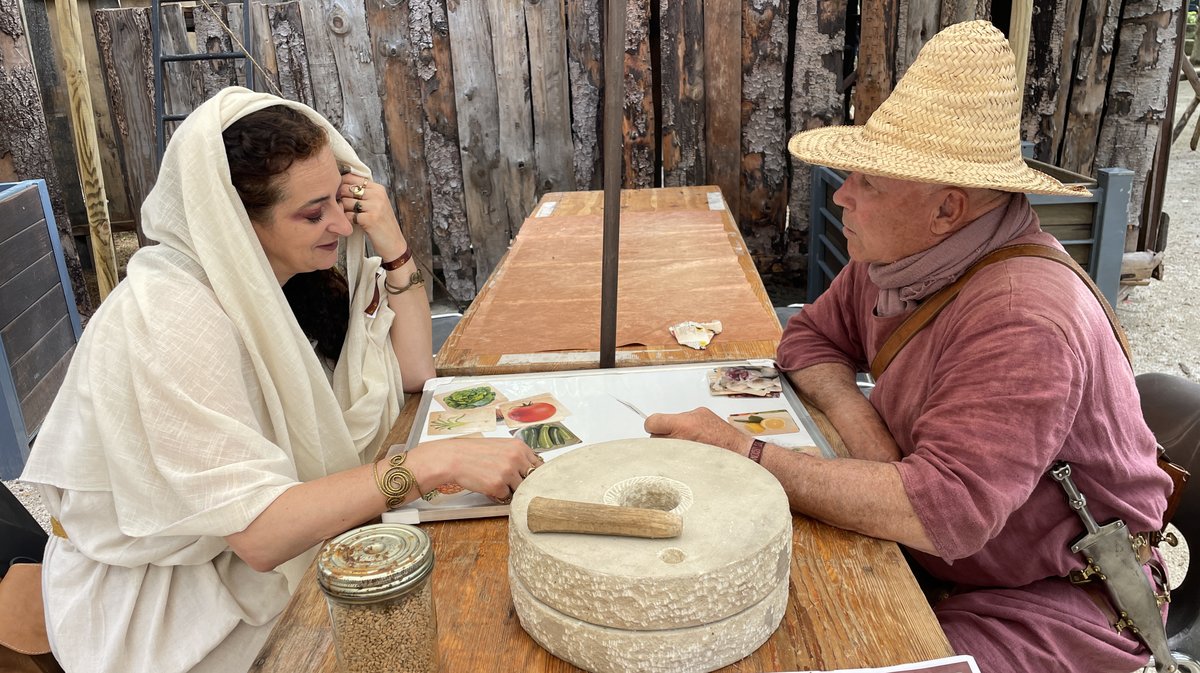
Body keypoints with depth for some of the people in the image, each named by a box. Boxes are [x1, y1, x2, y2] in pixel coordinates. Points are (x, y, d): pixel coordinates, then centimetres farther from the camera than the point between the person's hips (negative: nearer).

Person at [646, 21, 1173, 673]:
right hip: (928, 557, 7)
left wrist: (742, 454, -35)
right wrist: (858, 418, -14)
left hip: (1060, 604, -7)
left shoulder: (1022, 320, -31)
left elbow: (945, 510, -38)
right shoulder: (896, 253, -5)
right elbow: (812, 336, 8)